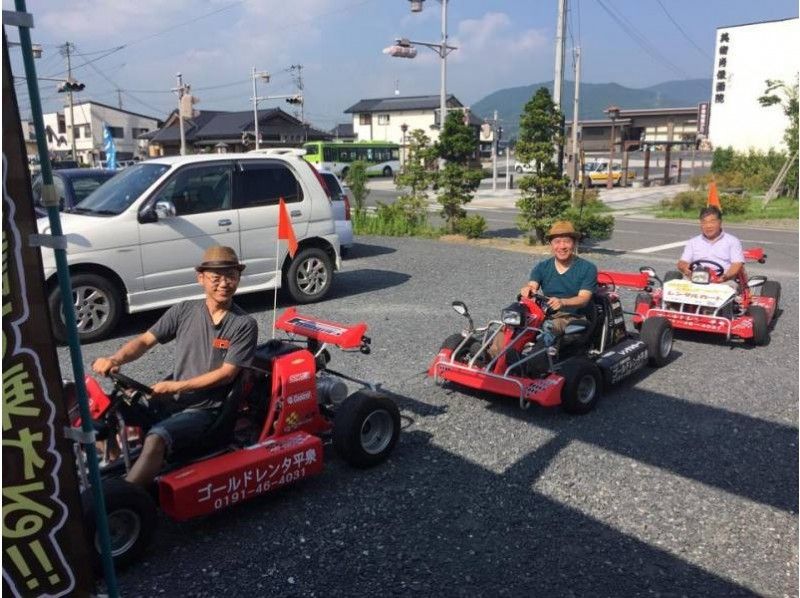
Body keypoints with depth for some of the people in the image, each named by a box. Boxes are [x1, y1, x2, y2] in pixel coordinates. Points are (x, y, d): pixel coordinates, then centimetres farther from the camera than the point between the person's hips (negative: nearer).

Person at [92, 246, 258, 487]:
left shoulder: (244, 325, -6)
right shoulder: (184, 311, 5)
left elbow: (226, 373, -11)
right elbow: (145, 341, 4)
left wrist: (178, 386, -16)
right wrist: (115, 360, -16)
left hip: (203, 409, -5)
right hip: (169, 399, 5)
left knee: (156, 439, -32)